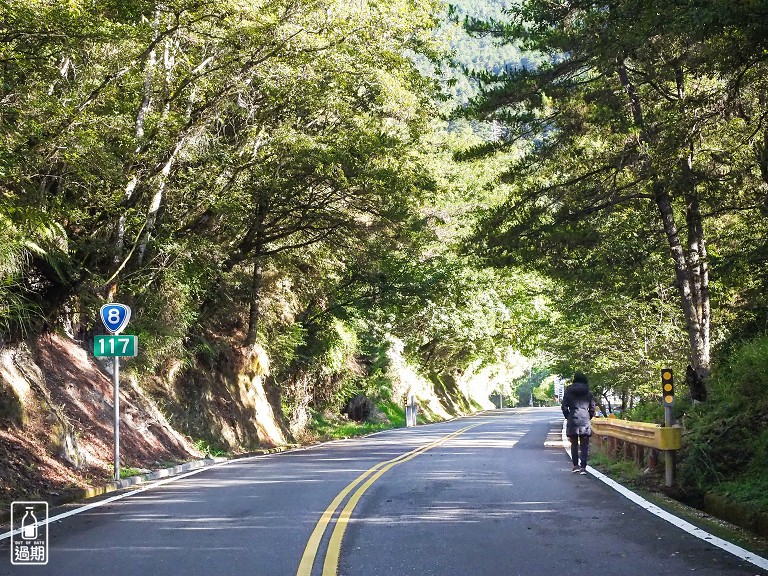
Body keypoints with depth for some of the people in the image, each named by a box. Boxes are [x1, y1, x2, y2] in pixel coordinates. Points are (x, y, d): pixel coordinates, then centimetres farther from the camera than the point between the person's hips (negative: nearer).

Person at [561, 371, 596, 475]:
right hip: (585, 419, 0)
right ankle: (583, 467, -4)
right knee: (584, 445, 2)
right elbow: (592, 407, 4)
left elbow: (564, 406, 0)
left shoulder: (568, 390, 1)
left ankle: (575, 465, 12)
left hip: (572, 419, 0)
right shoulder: (588, 391, 3)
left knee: (574, 444, 12)